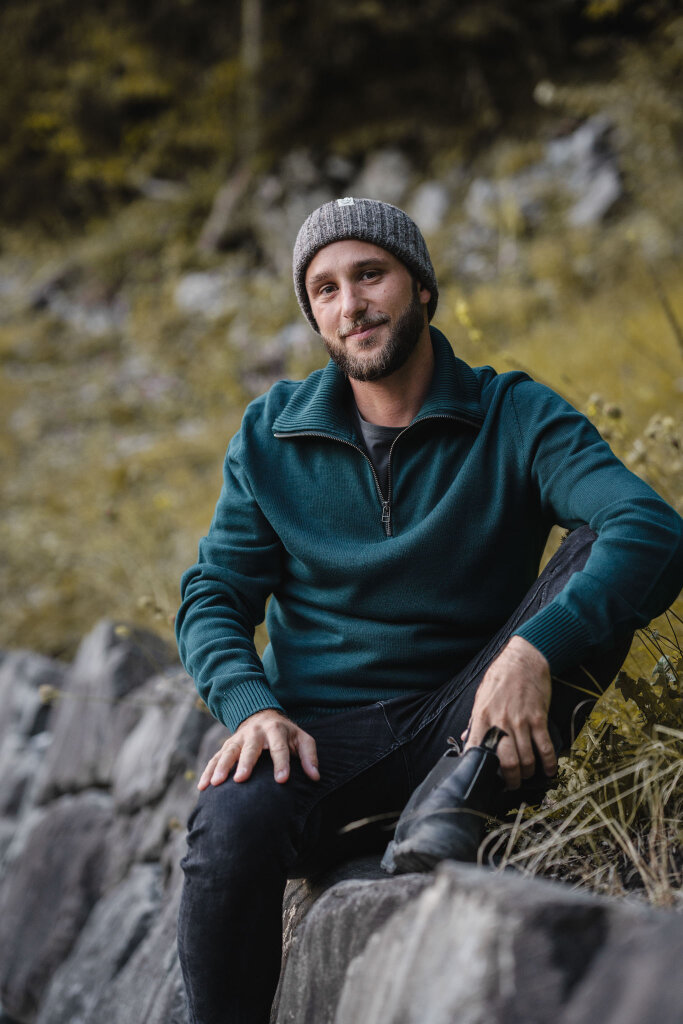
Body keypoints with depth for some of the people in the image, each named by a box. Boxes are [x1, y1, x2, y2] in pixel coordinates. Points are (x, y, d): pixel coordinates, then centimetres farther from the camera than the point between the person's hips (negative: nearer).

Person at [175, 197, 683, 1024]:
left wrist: (533, 649, -36)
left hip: (463, 720, 0)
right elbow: (214, 593, 6)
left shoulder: (517, 419, -2)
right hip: (323, 730, 1)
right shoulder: (271, 435, 7)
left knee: (600, 555, -22)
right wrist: (251, 707, -17)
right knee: (230, 827, -34)